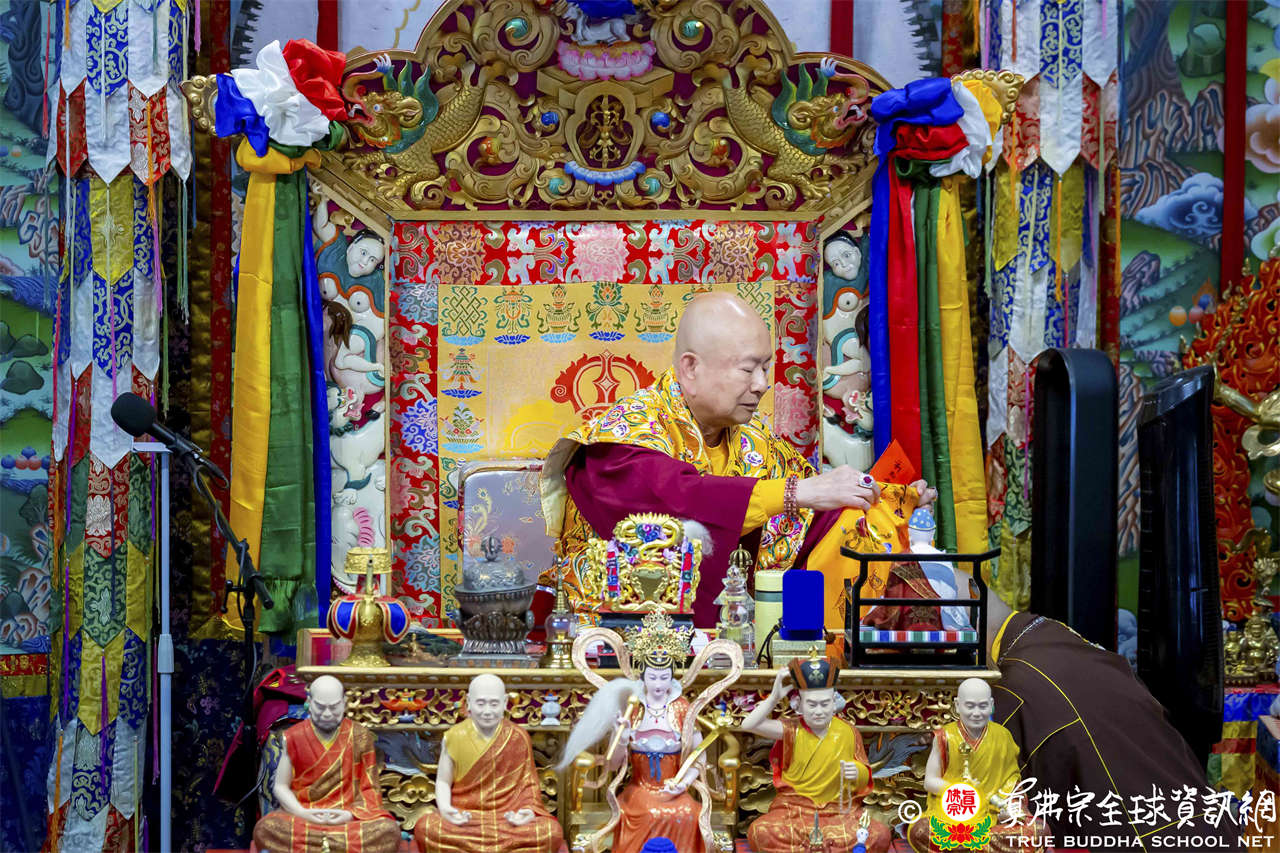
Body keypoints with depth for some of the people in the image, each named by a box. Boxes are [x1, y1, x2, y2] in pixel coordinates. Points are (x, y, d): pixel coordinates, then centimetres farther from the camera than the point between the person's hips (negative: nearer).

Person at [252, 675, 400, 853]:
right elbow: (281, 786, 7)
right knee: (265, 829, -33)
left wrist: (352, 815, -13)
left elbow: (369, 788, 5)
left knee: (389, 831, -32)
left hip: (349, 817, 0)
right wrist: (301, 813, -11)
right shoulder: (294, 737, 4)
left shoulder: (360, 737, 4)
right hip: (302, 816, 0)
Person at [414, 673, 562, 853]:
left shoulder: (519, 738, 2)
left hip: (508, 817, 0)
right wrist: (444, 808, -14)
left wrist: (528, 809, -13)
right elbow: (443, 782, 6)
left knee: (552, 832, -29)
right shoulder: (454, 737, 1)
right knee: (425, 828, -31)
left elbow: (527, 783, 6)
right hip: (463, 817, 0)